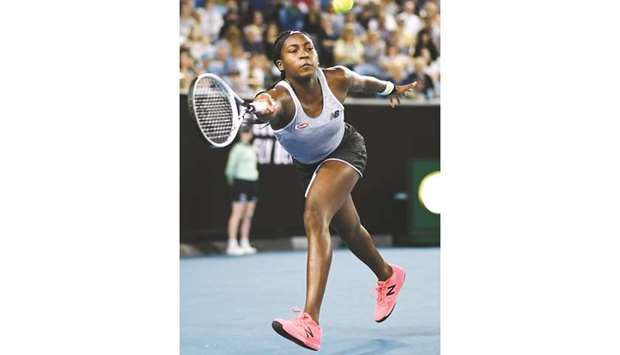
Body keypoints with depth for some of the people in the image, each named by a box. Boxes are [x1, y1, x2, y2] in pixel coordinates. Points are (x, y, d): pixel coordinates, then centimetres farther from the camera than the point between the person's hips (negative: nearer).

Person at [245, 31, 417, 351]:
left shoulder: (337, 79, -27)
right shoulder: (281, 98, -34)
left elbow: (364, 82, -1)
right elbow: (267, 107, -61)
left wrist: (391, 88, 20)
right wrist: (260, 111, -85)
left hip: (345, 150, -3)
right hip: (309, 165, 3)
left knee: (315, 216, -28)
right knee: (349, 231, 22)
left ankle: (310, 323, -38)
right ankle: (387, 277, 57)